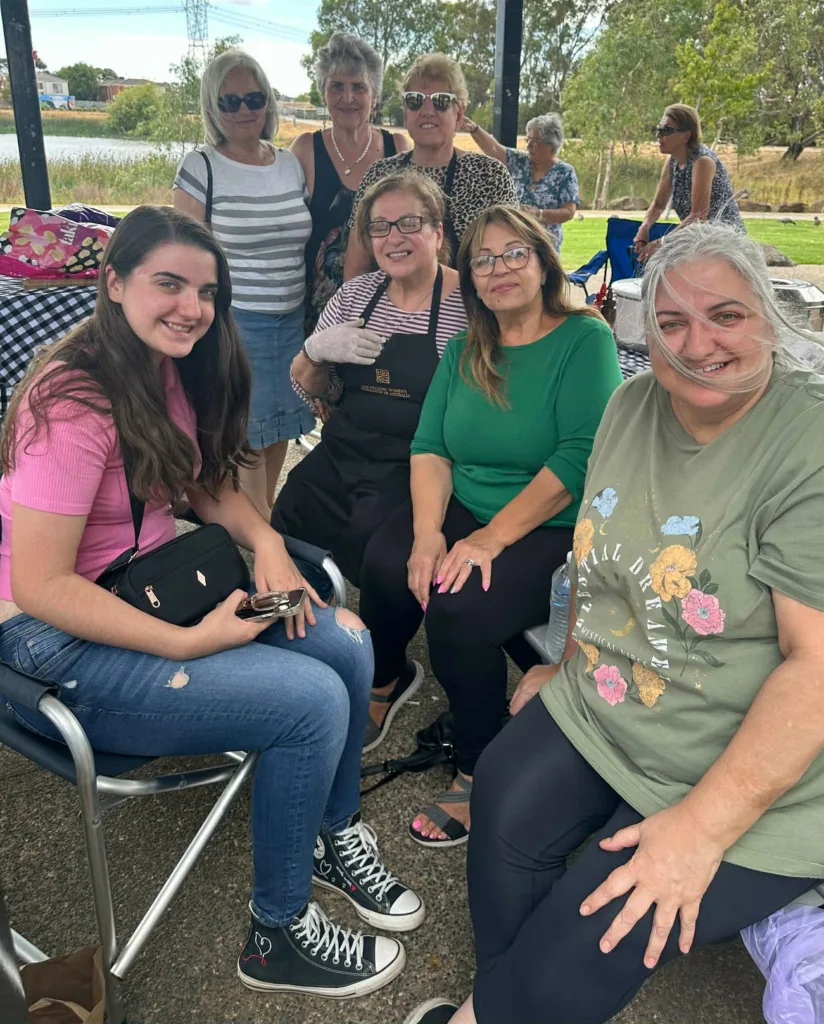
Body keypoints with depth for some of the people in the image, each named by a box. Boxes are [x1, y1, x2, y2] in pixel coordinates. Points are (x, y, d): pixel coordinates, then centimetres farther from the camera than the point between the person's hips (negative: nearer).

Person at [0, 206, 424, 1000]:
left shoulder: (172, 372, 4)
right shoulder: (74, 400, -22)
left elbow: (208, 482, 14)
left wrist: (266, 542, -6)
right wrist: (189, 643, -25)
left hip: (151, 592, 8)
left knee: (347, 643, -7)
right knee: (314, 700, -19)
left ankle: (334, 836, 19)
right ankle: (276, 939, 4)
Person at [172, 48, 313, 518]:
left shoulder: (293, 165, 8)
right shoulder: (200, 168, -6)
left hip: (292, 320, 5)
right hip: (233, 322, -5)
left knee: (280, 426, 13)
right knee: (246, 435, 2)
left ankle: (266, 517, 32)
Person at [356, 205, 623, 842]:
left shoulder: (585, 338, -6)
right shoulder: (464, 352, 12)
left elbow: (581, 456, -17)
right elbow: (430, 448, 4)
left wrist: (491, 537, -21)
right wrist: (428, 533, -15)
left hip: (555, 531, -5)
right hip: (463, 510, 5)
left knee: (459, 605, -28)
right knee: (388, 566, -22)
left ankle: (480, 778, -6)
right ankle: (380, 684, 10)